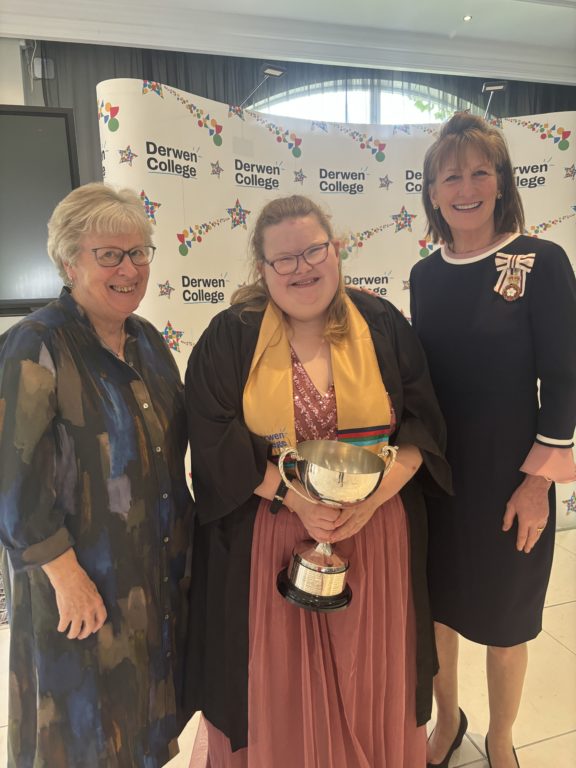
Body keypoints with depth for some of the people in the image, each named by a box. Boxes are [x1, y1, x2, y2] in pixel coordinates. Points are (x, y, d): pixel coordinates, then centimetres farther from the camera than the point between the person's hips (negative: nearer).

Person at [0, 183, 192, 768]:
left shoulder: (146, 340, 4)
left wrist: (180, 540, 10)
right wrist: (66, 573, -17)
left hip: (158, 572, 7)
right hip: (81, 585, -6)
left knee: (143, 711, 24)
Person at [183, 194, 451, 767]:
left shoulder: (383, 325, 1)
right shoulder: (230, 338, -4)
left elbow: (422, 422, -1)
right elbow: (214, 442, -9)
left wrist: (376, 493, -16)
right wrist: (295, 497, -19)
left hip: (376, 537, 2)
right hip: (267, 538, -1)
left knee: (367, 675, 18)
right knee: (278, 679, 14)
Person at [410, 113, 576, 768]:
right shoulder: (425, 274, 3)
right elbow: (421, 374, 7)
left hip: (508, 475, -3)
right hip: (434, 471, 4)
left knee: (504, 616, 16)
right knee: (434, 604, 18)